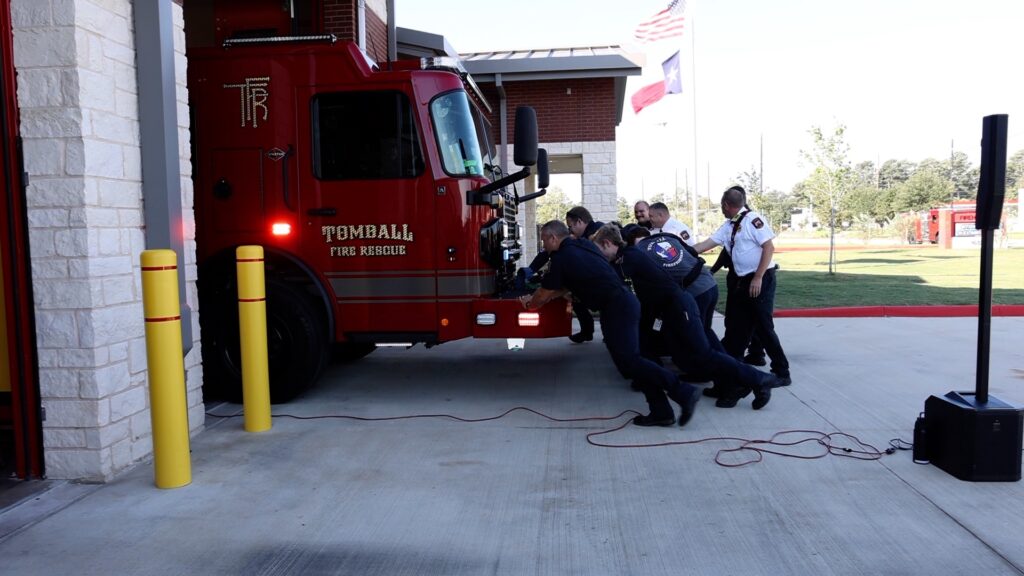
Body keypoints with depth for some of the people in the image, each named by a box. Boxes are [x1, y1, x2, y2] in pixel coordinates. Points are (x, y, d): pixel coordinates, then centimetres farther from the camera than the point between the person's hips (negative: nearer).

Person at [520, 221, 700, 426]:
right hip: (624, 301, 9)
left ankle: (683, 391, -15)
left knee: (629, 360, -12)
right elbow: (565, 286, 31)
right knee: (629, 359, 9)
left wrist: (531, 303, 26)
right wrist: (542, 299, 34)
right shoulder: (583, 246, 20)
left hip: (616, 307, -9)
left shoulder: (562, 257, -6)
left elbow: (544, 292, 6)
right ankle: (661, 410, 8)